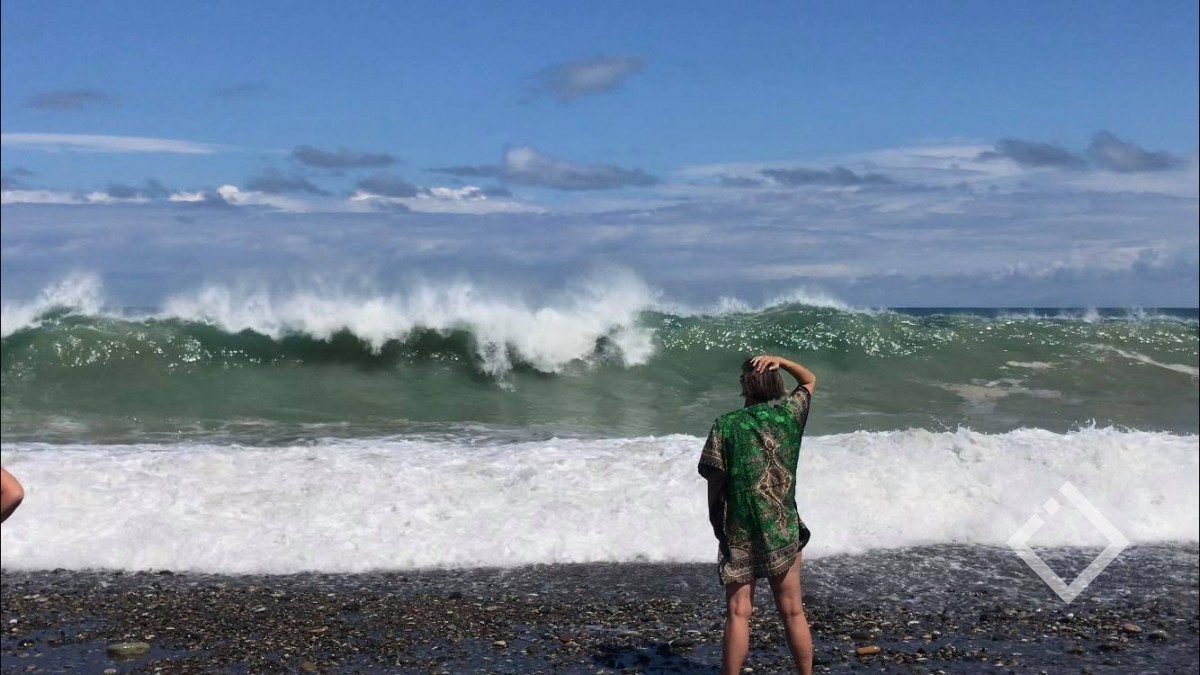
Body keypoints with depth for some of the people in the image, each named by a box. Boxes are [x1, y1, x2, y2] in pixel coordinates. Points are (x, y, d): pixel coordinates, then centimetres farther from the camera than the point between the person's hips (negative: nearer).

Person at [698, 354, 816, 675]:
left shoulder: (726, 424, -5)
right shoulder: (789, 412, 1)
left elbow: (715, 481, -6)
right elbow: (810, 380, 21)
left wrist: (716, 525, 7)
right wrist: (780, 361, 4)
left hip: (739, 531, -2)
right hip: (783, 528, 2)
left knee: (738, 613, 1)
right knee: (792, 612, 10)